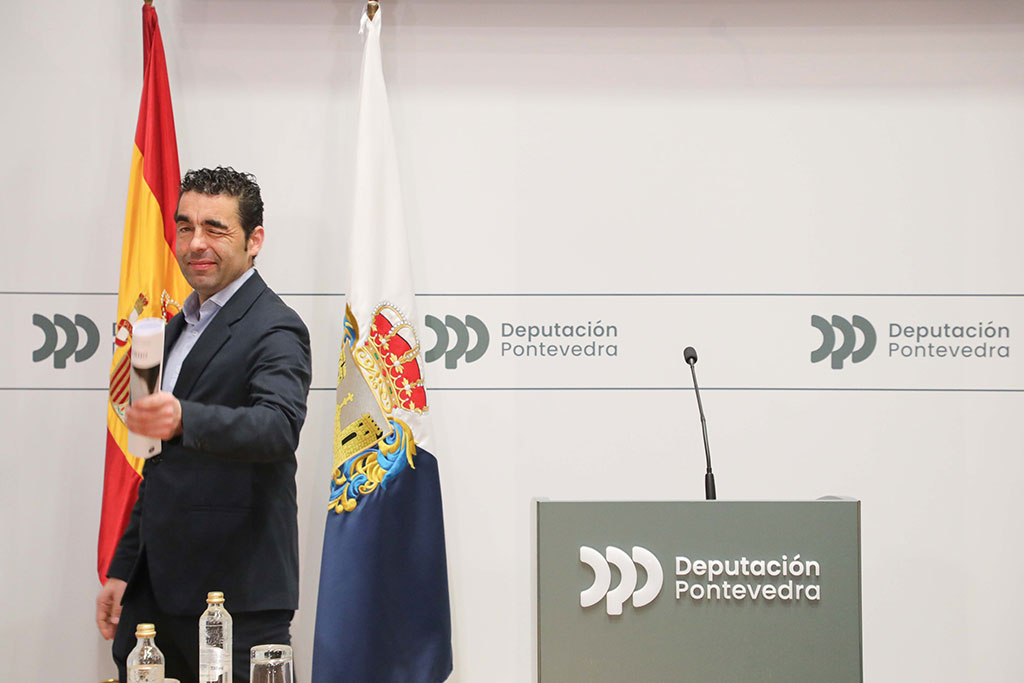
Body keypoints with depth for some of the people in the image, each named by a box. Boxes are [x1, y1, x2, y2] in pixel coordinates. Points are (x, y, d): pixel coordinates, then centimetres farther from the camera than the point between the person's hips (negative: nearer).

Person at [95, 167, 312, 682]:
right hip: (154, 591, 8)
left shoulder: (274, 330, -8)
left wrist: (182, 419, -45)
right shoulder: (179, 328, 18)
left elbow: (279, 426, -28)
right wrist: (123, 571, 21)